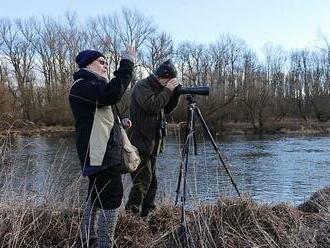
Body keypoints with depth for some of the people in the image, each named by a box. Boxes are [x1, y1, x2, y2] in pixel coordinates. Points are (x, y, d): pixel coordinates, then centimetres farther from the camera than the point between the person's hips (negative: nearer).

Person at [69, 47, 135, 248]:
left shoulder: (92, 85, 21)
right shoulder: (82, 85, -12)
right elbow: (112, 94, -31)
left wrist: (119, 122, 15)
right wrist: (127, 64, -26)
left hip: (102, 153, 11)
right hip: (99, 154, -11)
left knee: (97, 195, 17)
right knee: (112, 197, -12)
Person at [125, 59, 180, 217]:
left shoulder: (157, 88, 16)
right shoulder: (142, 86, -10)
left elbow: (166, 110, 19)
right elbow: (152, 106, -25)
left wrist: (175, 93, 5)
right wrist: (167, 90, -16)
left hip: (152, 145, 9)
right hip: (140, 144, -9)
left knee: (152, 182, 11)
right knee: (142, 181, -12)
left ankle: (145, 215, 17)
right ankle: (130, 214, -5)